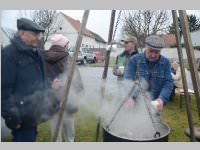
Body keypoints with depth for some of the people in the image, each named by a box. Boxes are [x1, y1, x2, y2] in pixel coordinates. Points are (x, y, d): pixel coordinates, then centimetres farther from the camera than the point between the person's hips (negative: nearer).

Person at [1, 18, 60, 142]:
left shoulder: (35, 53, 10)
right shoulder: (9, 54, -17)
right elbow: (5, 89, -21)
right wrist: (11, 117, -20)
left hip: (34, 112, 9)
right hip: (22, 116, -8)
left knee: (31, 138, 23)